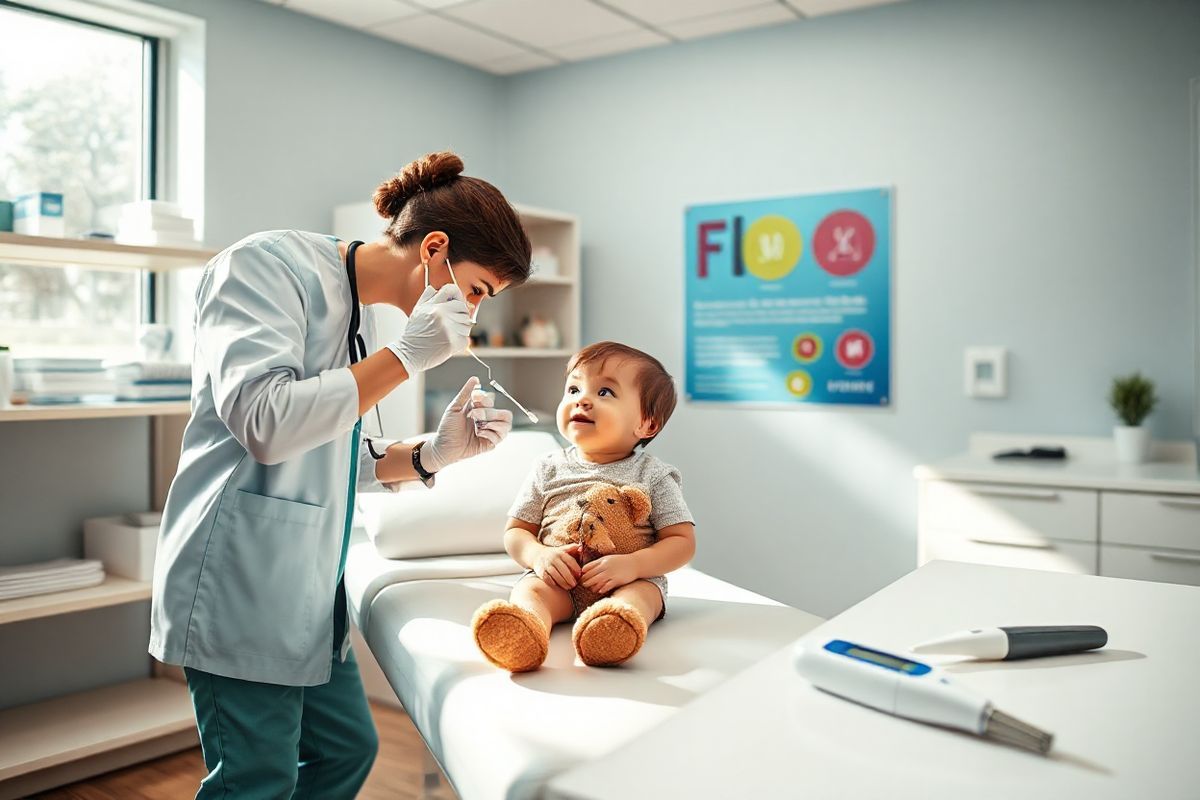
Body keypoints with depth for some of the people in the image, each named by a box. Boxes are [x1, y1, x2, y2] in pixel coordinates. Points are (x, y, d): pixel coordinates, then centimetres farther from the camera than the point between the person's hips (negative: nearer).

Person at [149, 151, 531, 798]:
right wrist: (407, 356, -22)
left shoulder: (363, 315, 14)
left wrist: (432, 453, 1)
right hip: (244, 584, -9)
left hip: (309, 586, 9)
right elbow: (264, 423, -25)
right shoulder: (271, 265, -12)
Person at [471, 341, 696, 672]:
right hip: (557, 577, 2)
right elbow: (516, 532, 13)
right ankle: (521, 632, -59)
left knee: (638, 596, -32)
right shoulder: (549, 470, 11)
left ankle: (615, 628, -64)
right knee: (530, 589, -27)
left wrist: (632, 564, -18)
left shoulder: (654, 475, 5)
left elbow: (683, 541, 0)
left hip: (633, 579, -2)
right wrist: (539, 555, -11)